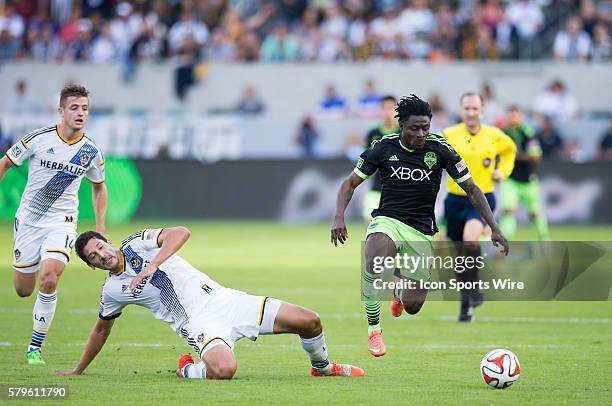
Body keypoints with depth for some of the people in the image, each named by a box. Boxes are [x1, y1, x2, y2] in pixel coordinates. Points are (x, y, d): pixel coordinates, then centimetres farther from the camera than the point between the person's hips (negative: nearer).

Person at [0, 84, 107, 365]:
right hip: (28, 220, 0)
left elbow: (98, 187, 13)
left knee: (48, 281, -22)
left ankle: (35, 347, -8)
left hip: (61, 222, 0)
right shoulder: (38, 139, -12)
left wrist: (100, 229, 7)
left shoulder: (91, 152, -5)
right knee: (23, 290, 6)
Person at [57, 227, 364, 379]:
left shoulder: (137, 243, 2)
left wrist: (152, 265, -26)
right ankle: (187, 370, -3)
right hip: (197, 324, -2)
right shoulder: (112, 291, 6)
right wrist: (78, 371, 27)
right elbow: (102, 328, 23)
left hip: (222, 300, 2)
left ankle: (322, 367, 25)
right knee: (222, 370, -37)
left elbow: (180, 233, -15)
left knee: (309, 321, -5)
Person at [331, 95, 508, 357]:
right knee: (374, 264, -37)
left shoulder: (438, 149, -6)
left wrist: (495, 229, -6)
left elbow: (471, 190, 1)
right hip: (387, 220, -1)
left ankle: (401, 287, 38)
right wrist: (339, 217, -16)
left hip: (421, 230, 1)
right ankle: (374, 329, -21)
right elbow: (350, 183, 2)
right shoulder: (384, 147, -5)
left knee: (412, 306, -2)